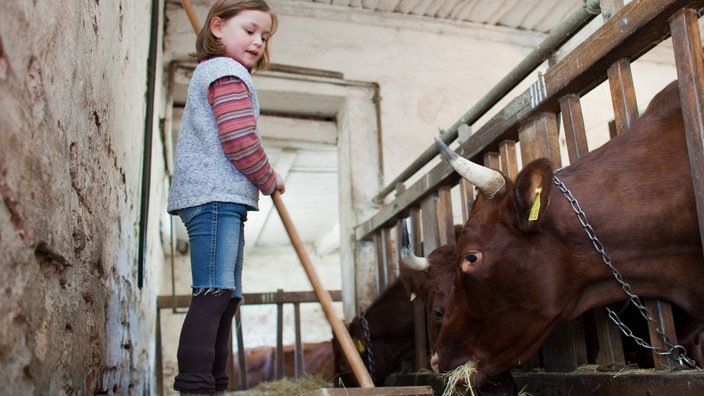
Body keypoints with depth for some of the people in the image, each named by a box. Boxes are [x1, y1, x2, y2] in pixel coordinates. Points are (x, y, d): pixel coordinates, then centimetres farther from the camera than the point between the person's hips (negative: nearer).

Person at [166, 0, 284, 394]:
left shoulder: (211, 73, 29)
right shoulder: (229, 73, -4)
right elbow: (239, 141, -17)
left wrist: (262, 179, 23)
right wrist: (269, 180, -2)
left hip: (223, 200, 11)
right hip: (216, 198, -11)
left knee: (227, 296, 10)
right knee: (214, 293, -17)